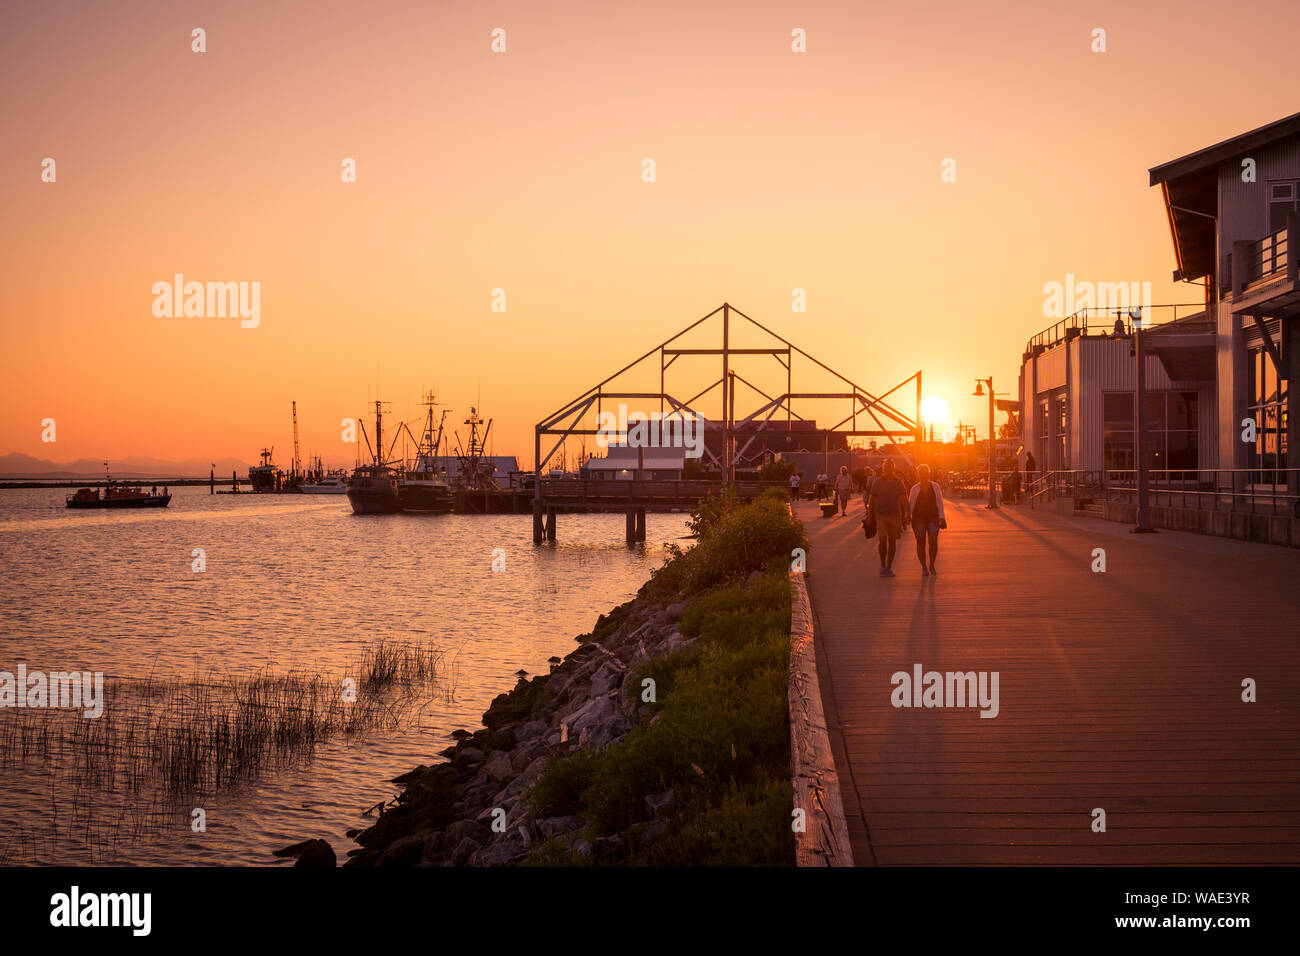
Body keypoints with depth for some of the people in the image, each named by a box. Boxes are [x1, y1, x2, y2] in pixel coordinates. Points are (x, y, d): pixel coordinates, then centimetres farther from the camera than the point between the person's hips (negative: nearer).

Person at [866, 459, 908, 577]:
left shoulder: (898, 482, 1)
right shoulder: (877, 482, -1)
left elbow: (904, 500, 2)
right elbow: (871, 500, 7)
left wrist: (904, 515, -9)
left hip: (895, 515, 1)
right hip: (880, 515, -1)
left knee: (892, 541, 5)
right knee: (882, 539, -14)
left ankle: (889, 567, 17)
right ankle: (882, 565, 5)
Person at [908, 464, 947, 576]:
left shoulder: (935, 486, 3)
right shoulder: (915, 489, 0)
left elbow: (940, 502, 3)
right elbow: (911, 504, 4)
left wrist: (941, 517, -4)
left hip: (933, 517, 0)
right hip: (919, 518, 0)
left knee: (933, 541, -12)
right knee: (921, 542, -3)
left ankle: (932, 565, 5)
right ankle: (924, 568, 7)